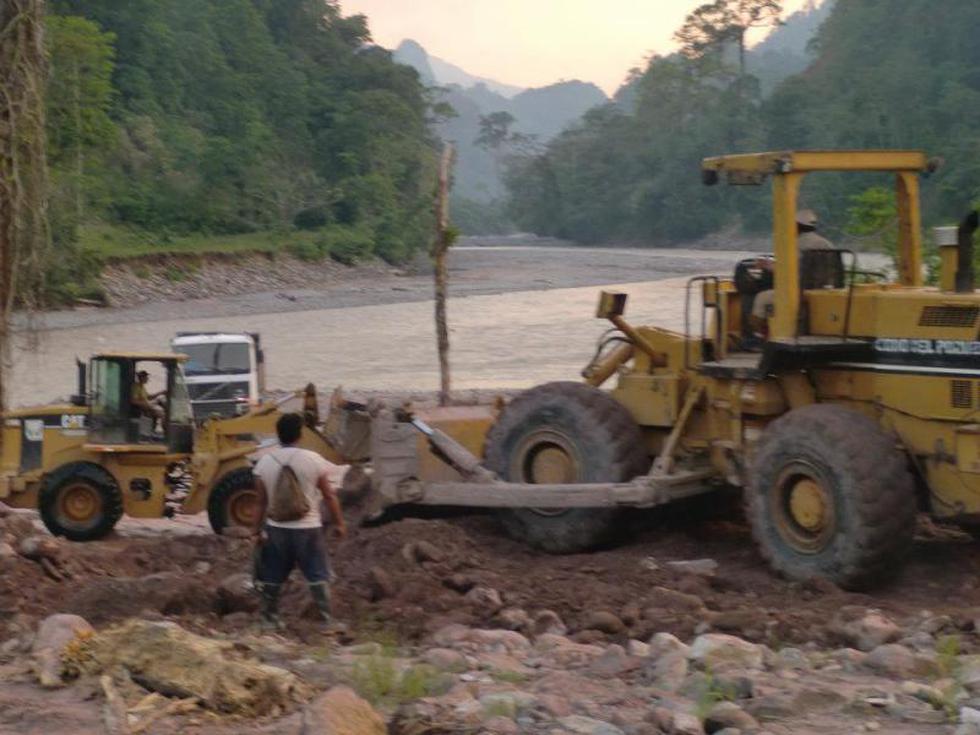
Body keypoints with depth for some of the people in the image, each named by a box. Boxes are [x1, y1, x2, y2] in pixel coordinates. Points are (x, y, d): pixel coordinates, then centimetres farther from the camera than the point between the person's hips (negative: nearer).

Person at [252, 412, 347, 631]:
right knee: (318, 576, 5)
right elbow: (329, 495, -5)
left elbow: (261, 502, 0)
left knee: (271, 577, 15)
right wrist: (339, 523, 6)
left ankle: (270, 619, 22)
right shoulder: (313, 460, -11)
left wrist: (258, 530, 10)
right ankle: (327, 620, 3)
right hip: (307, 528, -2)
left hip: (277, 528, 2)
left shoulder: (265, 463, -4)